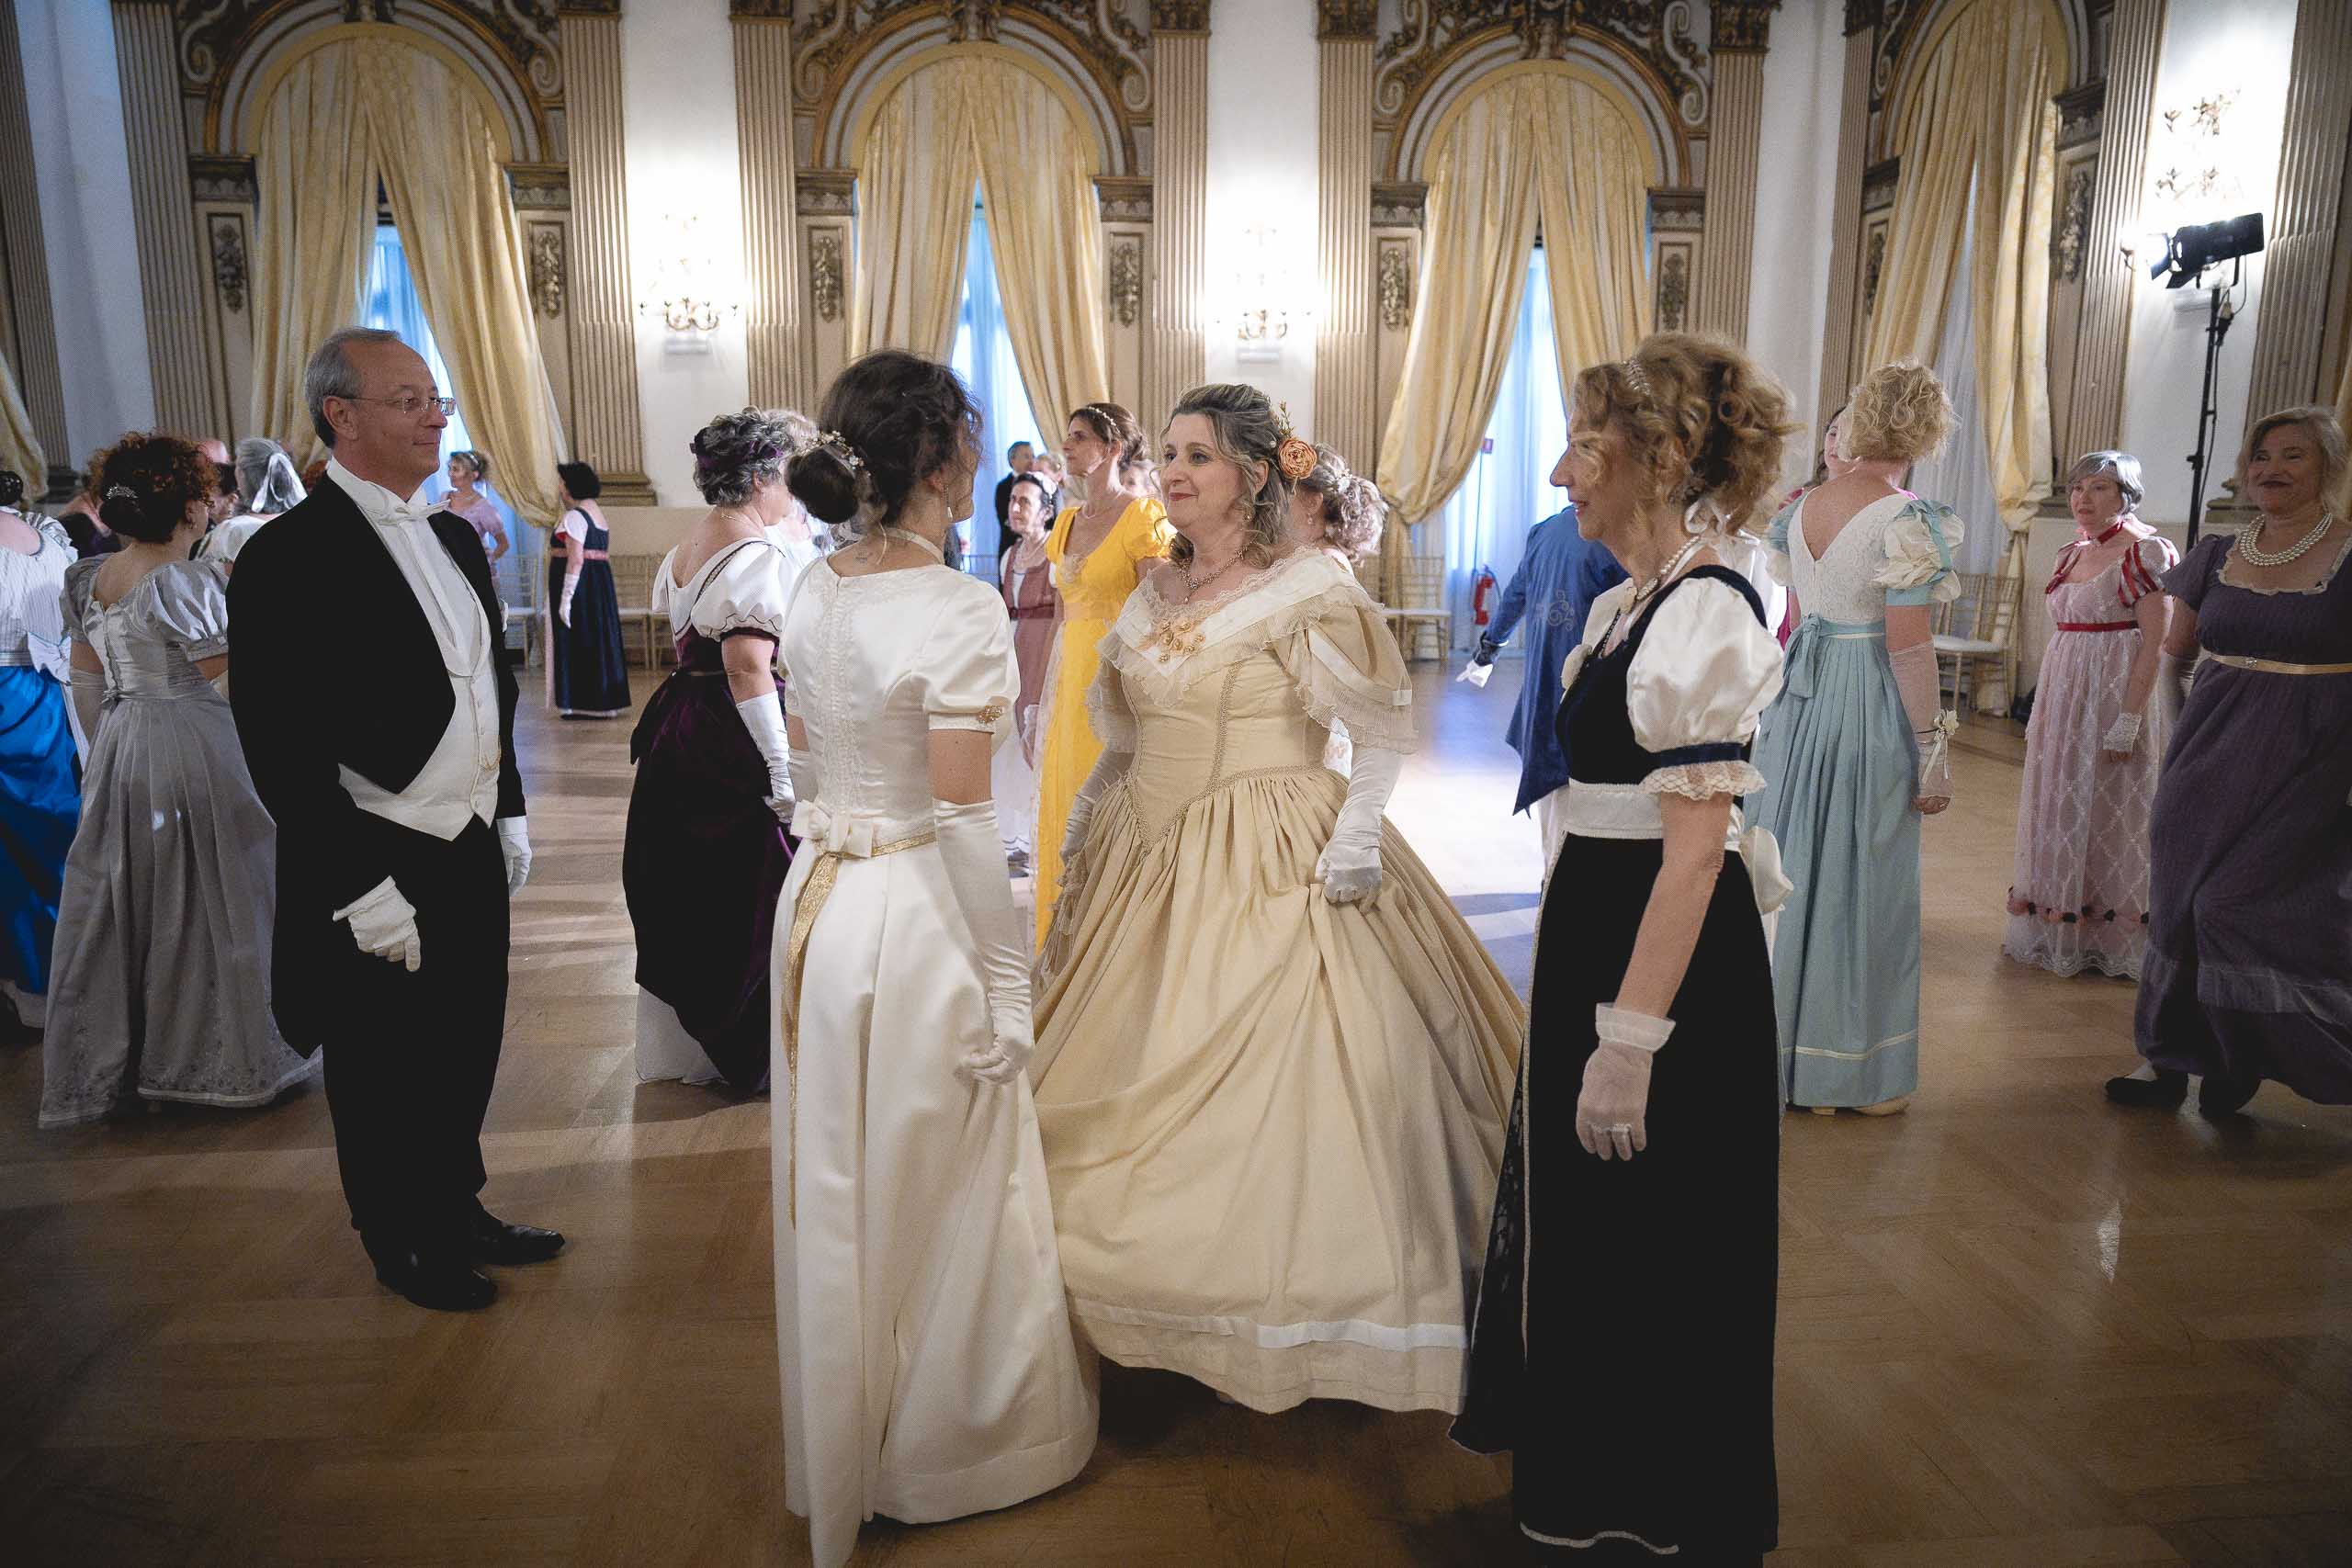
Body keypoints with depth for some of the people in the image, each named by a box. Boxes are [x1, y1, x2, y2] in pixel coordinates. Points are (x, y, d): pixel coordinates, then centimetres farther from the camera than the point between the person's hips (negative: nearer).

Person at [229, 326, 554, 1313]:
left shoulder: (453, 538, 8)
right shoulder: (288, 558, -16)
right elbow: (283, 754, -19)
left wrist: (508, 814, 15)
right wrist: (363, 891, -19)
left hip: (472, 855, 7)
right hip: (378, 874, -7)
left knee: (466, 1055, 20)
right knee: (386, 1078, 12)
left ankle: (459, 1214, 39)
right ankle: (404, 1248, 32)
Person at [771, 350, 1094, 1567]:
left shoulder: (813, 596, 4)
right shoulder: (958, 608, -19)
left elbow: (805, 770, 11)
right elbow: (963, 818, -20)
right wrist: (1009, 981, -13)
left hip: (819, 906, 8)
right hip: (918, 921, -8)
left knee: (836, 1192, 20)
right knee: (939, 1191, 11)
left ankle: (837, 1459, 41)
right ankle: (936, 1453, 30)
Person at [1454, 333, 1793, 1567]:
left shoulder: (1706, 611, -18)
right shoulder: (1622, 602, 10)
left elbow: (1696, 844, -23)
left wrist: (1631, 1038, -24)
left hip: (1669, 955, -10)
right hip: (1592, 932, 10)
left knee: (1653, 1253, 7)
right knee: (1583, 1223, 22)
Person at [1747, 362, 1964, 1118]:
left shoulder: (1801, 507, 5)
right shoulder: (1905, 521, -15)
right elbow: (1906, 646, -16)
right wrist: (1933, 750, -10)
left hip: (1797, 699, 6)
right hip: (1869, 710, -6)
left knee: (1790, 865, 16)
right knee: (1860, 883, 5)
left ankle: (1773, 1044, 28)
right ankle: (1846, 1069, 17)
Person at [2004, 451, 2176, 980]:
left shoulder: (2147, 552, -11)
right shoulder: (2073, 553, 12)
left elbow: (2156, 644, -16)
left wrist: (2128, 720, -22)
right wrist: (2041, 710, 13)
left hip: (2117, 694, -8)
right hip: (2063, 698, 8)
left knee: (2108, 813, 0)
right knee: (2059, 809, 12)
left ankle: (2114, 943, 12)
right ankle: (2056, 929, 24)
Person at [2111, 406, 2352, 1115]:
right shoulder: (2216, 556, 6)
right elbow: (2172, 656, 18)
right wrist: (2181, 730, 7)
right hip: (2212, 758, 5)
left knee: (2241, 905, -7)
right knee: (2183, 899, 8)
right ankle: (2172, 1056, 22)